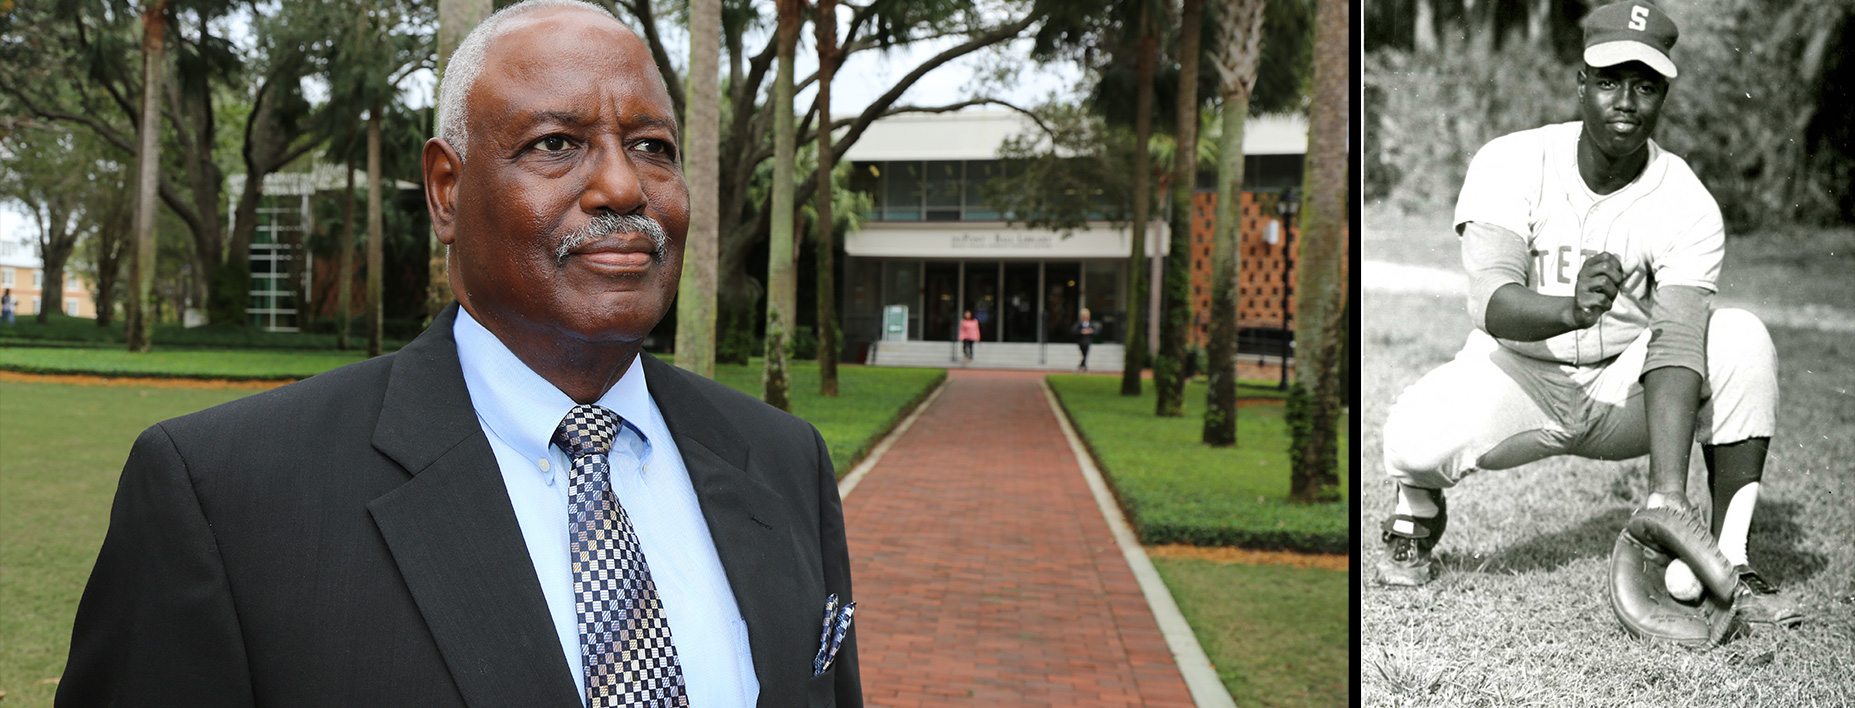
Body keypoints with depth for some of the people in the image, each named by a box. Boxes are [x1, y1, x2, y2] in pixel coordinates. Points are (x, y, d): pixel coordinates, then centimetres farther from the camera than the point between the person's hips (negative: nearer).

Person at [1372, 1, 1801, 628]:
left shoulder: (1687, 204, -14)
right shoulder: (1510, 164, -15)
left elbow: (1675, 343, -27)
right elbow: (1490, 303, -29)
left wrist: (1667, 492, -38)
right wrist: (1570, 309, -52)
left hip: (1627, 387, 2)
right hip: (1518, 376, -2)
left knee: (1742, 339, -24)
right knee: (1416, 437, -32)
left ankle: (1730, 564, -13)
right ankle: (1418, 511, 8)